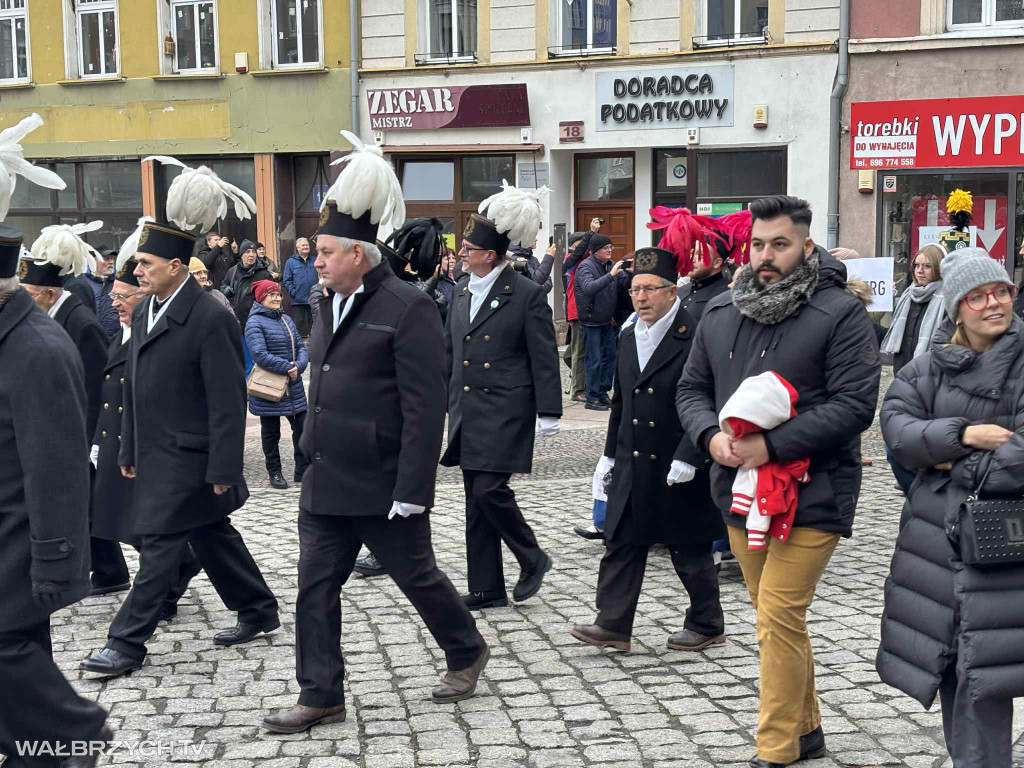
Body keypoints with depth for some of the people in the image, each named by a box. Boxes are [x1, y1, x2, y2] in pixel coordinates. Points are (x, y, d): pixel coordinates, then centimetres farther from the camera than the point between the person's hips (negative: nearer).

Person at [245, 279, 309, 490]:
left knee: (302, 427, 8)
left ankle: (303, 472, 18)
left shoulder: (286, 320, 11)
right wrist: (289, 367, -21)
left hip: (294, 387, 6)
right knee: (271, 433, 7)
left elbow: (301, 347, 9)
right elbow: (260, 355, -22)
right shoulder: (255, 323, -12)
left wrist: (299, 366, -12)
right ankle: (274, 472, 20)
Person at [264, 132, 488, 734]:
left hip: (384, 486, -7)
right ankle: (321, 696, 16)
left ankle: (467, 652, 33)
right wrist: (312, 454, 19)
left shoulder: (408, 308, -15)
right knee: (316, 588, 6)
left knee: (417, 575, 10)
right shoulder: (331, 305, 11)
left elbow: (425, 408, -19)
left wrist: (412, 490, -21)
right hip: (327, 483, 7)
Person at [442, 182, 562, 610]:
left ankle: (533, 560, 12)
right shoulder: (463, 291, 12)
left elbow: (544, 358, -8)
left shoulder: (526, 294, -7)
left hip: (506, 412, -7)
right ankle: (487, 589, 16)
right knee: (476, 501, 8)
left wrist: (548, 413, -11)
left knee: (489, 490, -13)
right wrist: (444, 403, 18)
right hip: (468, 412, 7)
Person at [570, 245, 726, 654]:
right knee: (621, 544, 4)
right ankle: (613, 625, 10)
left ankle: (707, 625, 22)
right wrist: (611, 451, 19)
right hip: (632, 467, 7)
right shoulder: (628, 338, 11)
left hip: (679, 470, -6)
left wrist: (688, 457, -21)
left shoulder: (695, 338, -13)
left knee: (690, 551, 7)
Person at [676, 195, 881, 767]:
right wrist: (711, 436, -8)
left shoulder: (841, 314, -10)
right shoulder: (722, 313, 9)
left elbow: (855, 405, -17)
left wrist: (772, 447, -22)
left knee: (779, 618, -9)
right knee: (778, 618, 16)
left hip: (811, 494, -6)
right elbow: (692, 389, 14)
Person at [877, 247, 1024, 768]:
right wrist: (963, 436, -17)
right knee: (947, 659, 10)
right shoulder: (927, 368, 9)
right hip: (937, 535, 4)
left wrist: (960, 467, -10)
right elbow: (896, 427, -5)